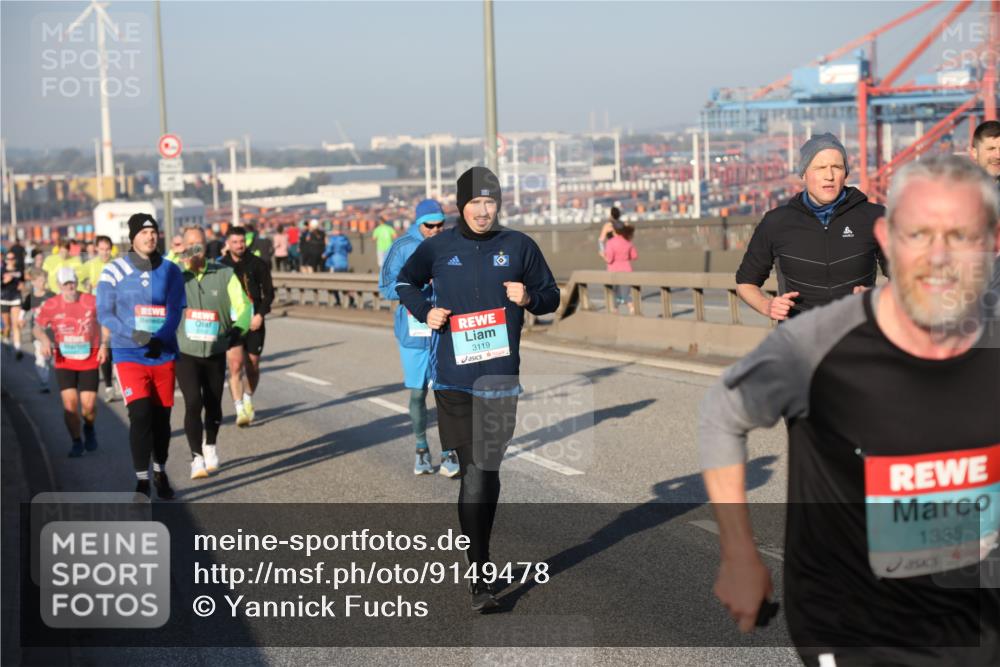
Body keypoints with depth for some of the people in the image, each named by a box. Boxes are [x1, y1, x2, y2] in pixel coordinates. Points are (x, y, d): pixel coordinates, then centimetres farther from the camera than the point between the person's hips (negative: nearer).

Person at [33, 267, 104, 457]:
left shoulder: (92, 302, -5)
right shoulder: (51, 305, -5)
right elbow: (37, 328, 5)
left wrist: (104, 345, 1)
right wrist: (44, 340, -16)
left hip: (89, 361, 0)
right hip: (64, 361, 0)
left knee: (88, 405, -5)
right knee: (69, 404, -10)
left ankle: (89, 429, 30)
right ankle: (77, 442, 10)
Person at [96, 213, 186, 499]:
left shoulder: (170, 271, 5)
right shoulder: (114, 271, -2)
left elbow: (175, 310, 1)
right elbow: (104, 314, -4)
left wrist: (160, 339, -17)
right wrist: (134, 334, -19)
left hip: (163, 355, 3)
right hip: (129, 355, -3)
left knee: (162, 417, 9)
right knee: (140, 415, -14)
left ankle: (160, 473, 29)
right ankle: (142, 480, -6)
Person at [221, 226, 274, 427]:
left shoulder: (257, 264, 1)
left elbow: (269, 292, 4)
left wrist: (260, 314, -8)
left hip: (254, 322, 1)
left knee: (253, 367, 9)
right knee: (235, 366, -14)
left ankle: (248, 399, 35)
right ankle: (240, 410, -14)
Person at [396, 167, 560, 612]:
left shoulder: (518, 246, 4)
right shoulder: (438, 248, 5)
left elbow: (551, 295, 12)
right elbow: (405, 281, 23)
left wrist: (529, 298, -10)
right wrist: (424, 311, 4)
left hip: (500, 374, 0)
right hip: (453, 375, 0)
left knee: (484, 470, 4)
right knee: (475, 470, -2)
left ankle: (478, 562, 18)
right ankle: (479, 573, 5)